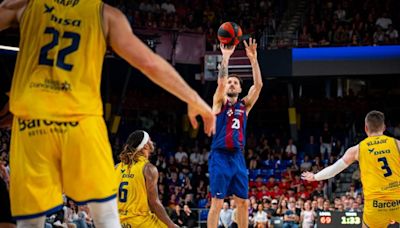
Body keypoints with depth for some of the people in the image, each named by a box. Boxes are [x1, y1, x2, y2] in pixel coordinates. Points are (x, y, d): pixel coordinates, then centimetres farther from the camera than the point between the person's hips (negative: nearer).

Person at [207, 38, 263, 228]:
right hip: (220, 156, -5)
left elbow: (258, 85, 0)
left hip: (238, 157, 5)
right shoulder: (220, 102, 3)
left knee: (243, 202, 7)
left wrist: (253, 59, -10)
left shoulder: (244, 105, 13)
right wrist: (225, 57, -24)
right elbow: (221, 82, -17)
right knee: (217, 202, -7)